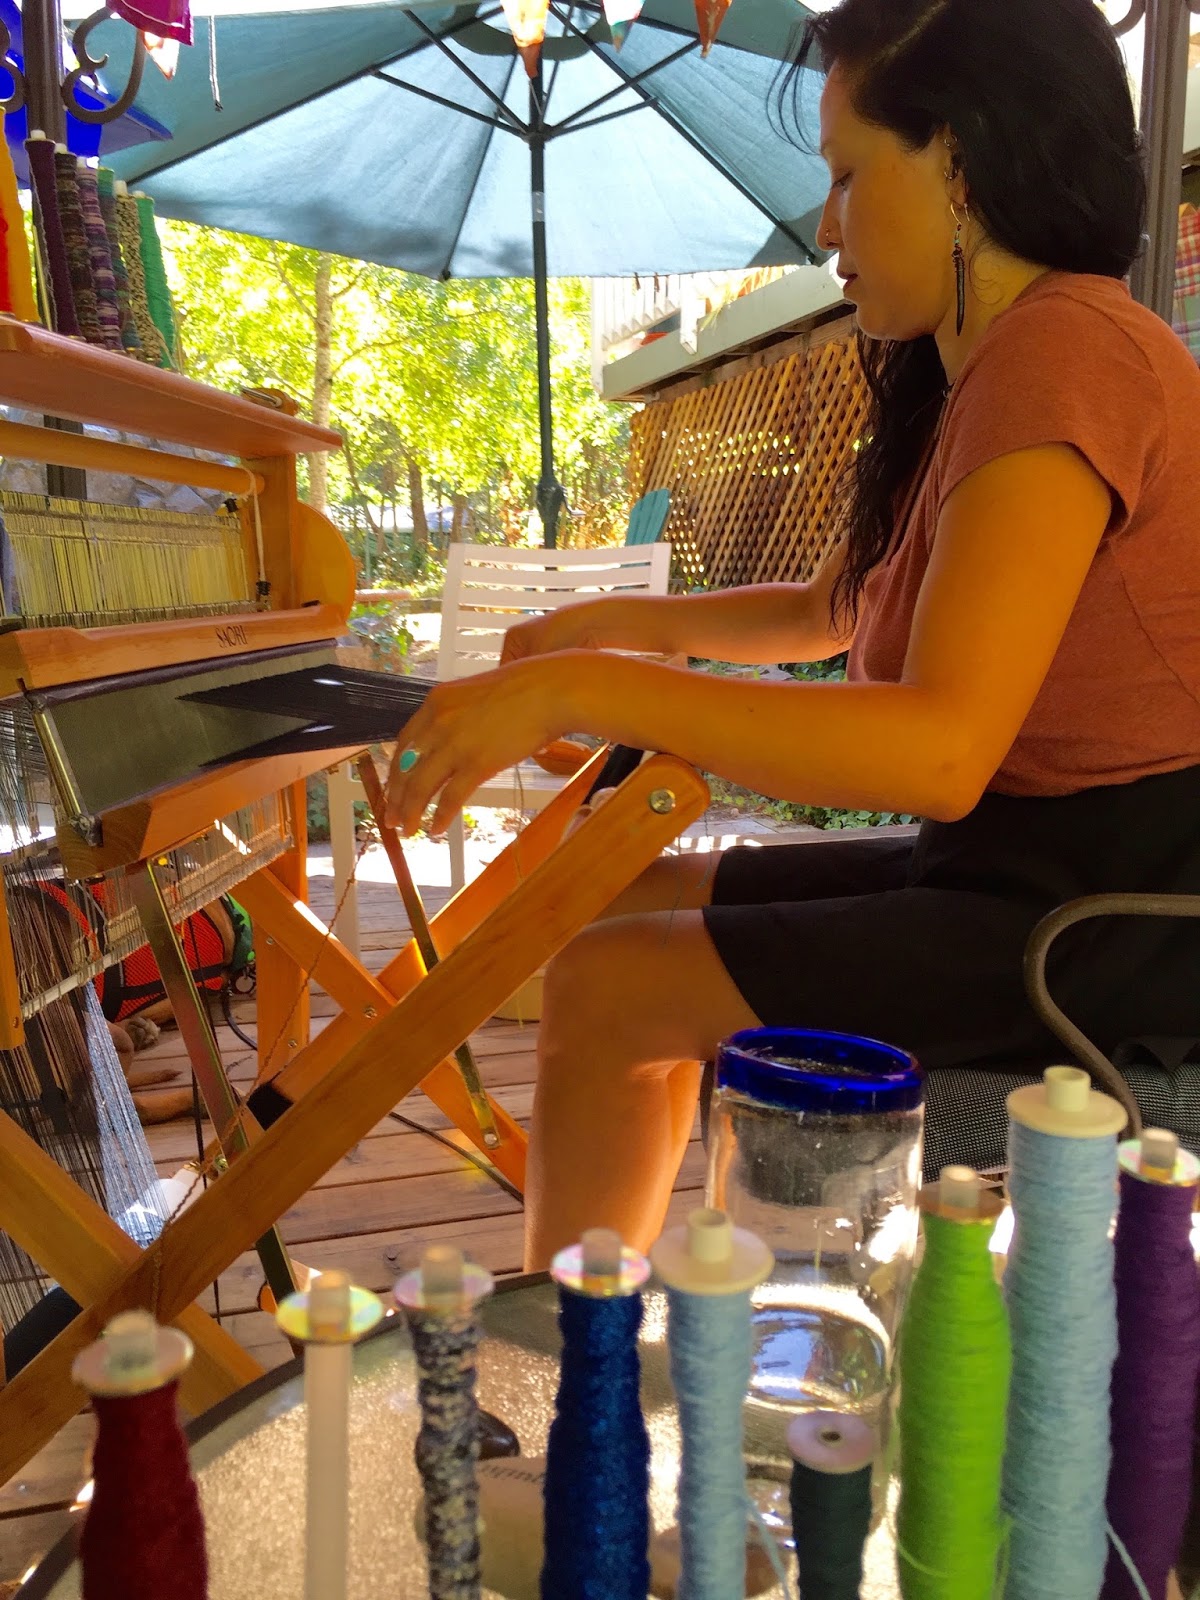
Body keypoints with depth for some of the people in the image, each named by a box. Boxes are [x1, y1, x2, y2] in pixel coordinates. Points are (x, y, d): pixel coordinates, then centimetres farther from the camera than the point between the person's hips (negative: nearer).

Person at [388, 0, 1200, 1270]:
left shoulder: (1063, 350, -19)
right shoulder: (974, 374, 13)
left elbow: (941, 748, -31)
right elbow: (834, 611, 26)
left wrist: (583, 689, -28)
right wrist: (630, 623, 21)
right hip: (1013, 865, 10)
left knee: (606, 989, -11)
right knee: (646, 909, 10)